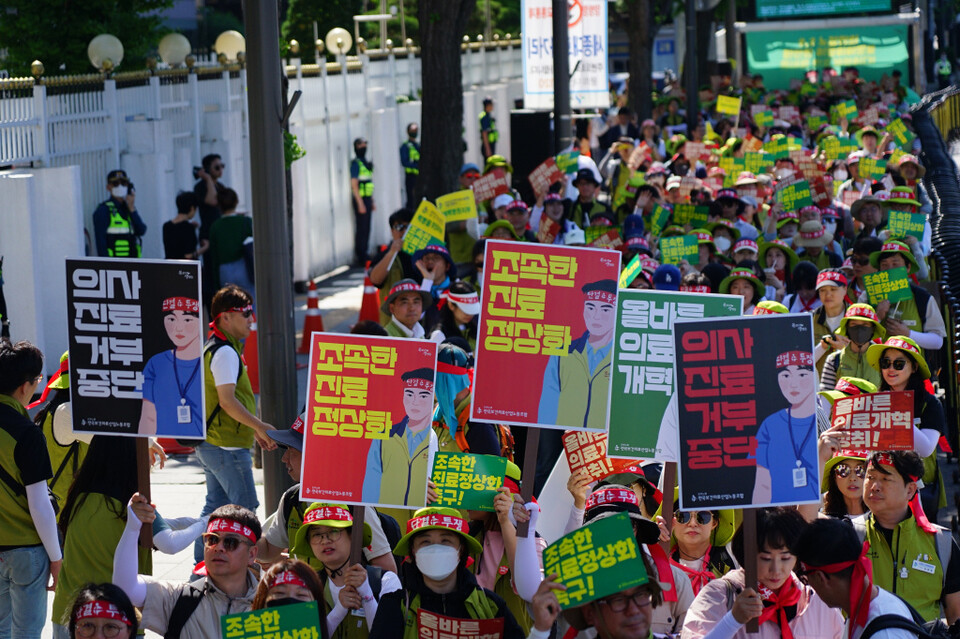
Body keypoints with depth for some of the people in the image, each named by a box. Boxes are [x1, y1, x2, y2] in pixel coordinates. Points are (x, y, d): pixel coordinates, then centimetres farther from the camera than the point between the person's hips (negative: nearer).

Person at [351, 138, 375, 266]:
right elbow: (354, 184, -16)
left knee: (366, 229, 10)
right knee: (361, 229, -8)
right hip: (360, 199, -9)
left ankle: (363, 257, 15)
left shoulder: (365, 163, 17)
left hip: (367, 199, 9)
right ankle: (360, 259, -6)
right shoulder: (355, 164, -11)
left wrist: (372, 201, 21)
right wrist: (360, 203, -20)